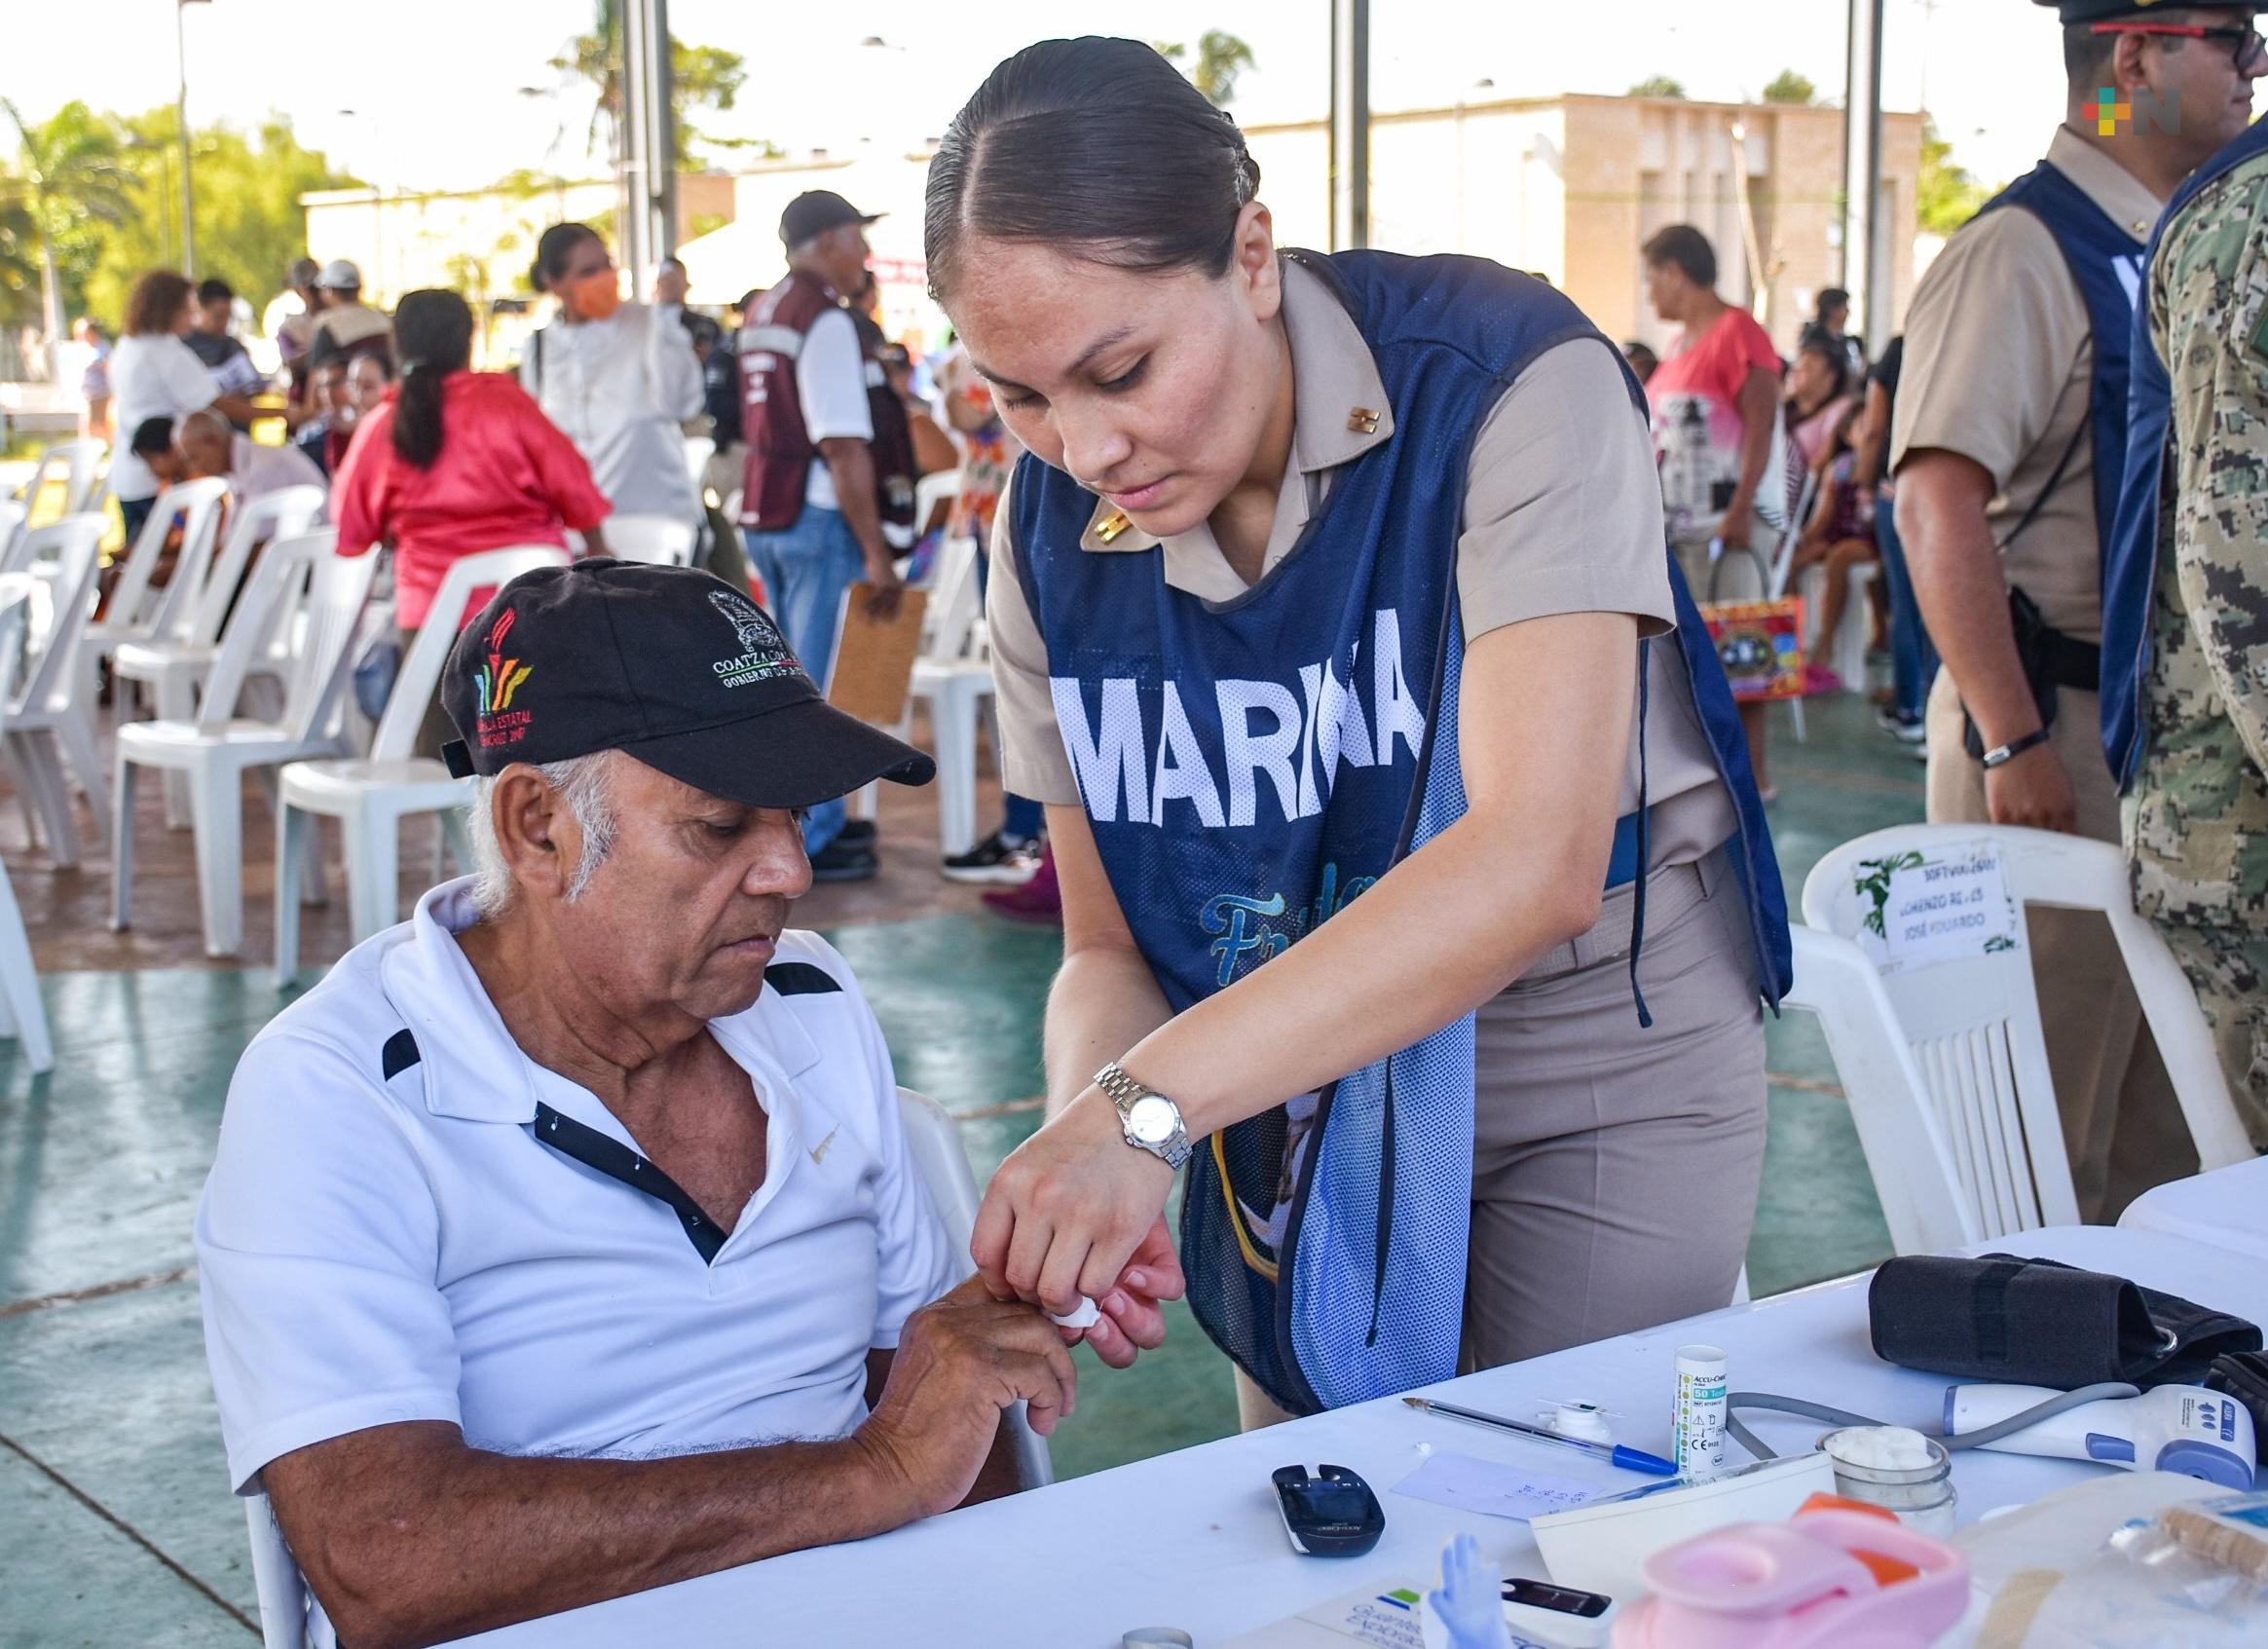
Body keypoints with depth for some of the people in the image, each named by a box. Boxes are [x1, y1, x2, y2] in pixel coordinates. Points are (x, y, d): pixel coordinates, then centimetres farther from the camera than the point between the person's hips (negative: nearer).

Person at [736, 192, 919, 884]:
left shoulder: (763, 314, 13)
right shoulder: (827, 323, -15)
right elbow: (844, 448, -19)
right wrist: (875, 551, -16)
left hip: (763, 516, 9)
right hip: (817, 517, -9)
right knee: (819, 682, -2)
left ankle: (817, 820, 29)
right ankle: (807, 841, 4)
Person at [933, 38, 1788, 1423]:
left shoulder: (1513, 385, -24)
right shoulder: (1054, 533, -8)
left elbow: (1539, 863, -34)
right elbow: (1109, 950, -3)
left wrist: (1148, 1107, -40)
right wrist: (1085, 1131, -26)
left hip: (1600, 1063, -4)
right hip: (1303, 1088, 4)